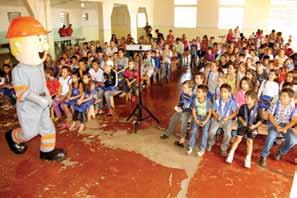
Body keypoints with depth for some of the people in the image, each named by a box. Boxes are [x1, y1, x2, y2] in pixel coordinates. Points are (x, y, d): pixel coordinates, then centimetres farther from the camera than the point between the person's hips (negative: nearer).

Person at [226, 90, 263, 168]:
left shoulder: (257, 109, -15)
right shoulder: (243, 107, -10)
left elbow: (260, 120, -6)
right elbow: (239, 115, 3)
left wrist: (254, 126, -18)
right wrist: (242, 121, -13)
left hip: (252, 127, -1)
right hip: (242, 125, 1)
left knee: (250, 141, 2)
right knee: (238, 139, -1)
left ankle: (248, 159, 15)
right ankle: (231, 154, 11)